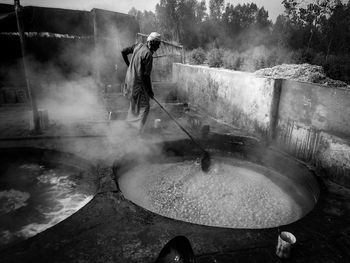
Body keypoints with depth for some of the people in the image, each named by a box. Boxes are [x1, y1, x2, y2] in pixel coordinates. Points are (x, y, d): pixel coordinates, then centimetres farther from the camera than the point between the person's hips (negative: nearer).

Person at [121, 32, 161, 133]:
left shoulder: (138, 46, 2)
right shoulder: (148, 54, -22)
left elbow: (123, 51, 12)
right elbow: (146, 75, -22)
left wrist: (129, 65, 23)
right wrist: (150, 90, -13)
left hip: (130, 78, 9)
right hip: (138, 83, -9)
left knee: (134, 102, 27)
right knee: (144, 106, 1)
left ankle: (130, 120, 44)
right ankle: (139, 130, 2)